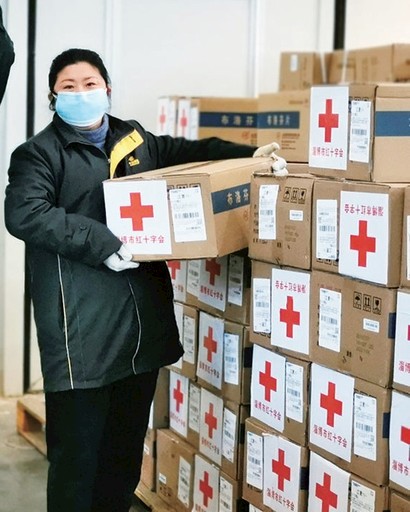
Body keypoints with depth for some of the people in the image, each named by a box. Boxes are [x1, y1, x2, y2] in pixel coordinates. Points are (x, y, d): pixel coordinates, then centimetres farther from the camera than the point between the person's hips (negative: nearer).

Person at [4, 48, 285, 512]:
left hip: (142, 321, 6)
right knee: (77, 448, -1)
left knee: (127, 443, 17)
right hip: (82, 331, -6)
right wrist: (100, 243, -24)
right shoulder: (39, 154, -3)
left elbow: (190, 152, 27)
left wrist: (248, 156, 12)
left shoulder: (136, 140, 15)